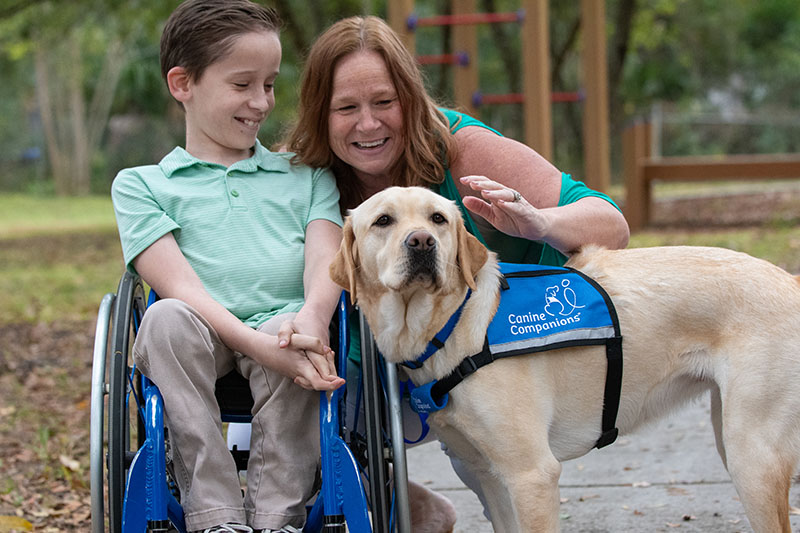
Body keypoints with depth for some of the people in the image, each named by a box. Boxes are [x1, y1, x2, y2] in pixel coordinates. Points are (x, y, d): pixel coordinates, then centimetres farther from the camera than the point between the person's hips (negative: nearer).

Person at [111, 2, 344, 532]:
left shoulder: (307, 175, 22)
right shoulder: (141, 185, 13)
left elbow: (326, 259, 4)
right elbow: (178, 283, -3)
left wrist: (310, 319, -21)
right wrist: (255, 342, -22)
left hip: (287, 329, 1)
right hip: (203, 347, -1)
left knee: (292, 332, -33)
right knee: (167, 318, -34)